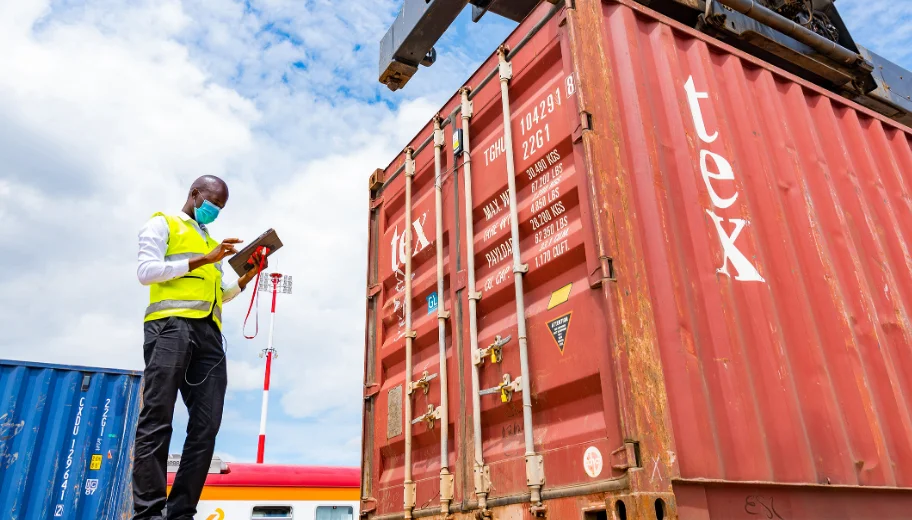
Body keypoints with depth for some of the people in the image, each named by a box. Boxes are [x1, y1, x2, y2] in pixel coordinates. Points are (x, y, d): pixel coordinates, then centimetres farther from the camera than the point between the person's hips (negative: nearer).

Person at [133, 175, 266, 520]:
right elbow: (146, 271, -2)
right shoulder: (162, 225, 14)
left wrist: (249, 276, 17)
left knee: (206, 426, -6)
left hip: (209, 334, 6)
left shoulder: (211, 242, 32)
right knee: (157, 420, -11)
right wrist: (205, 259, -6)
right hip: (172, 325, -6)